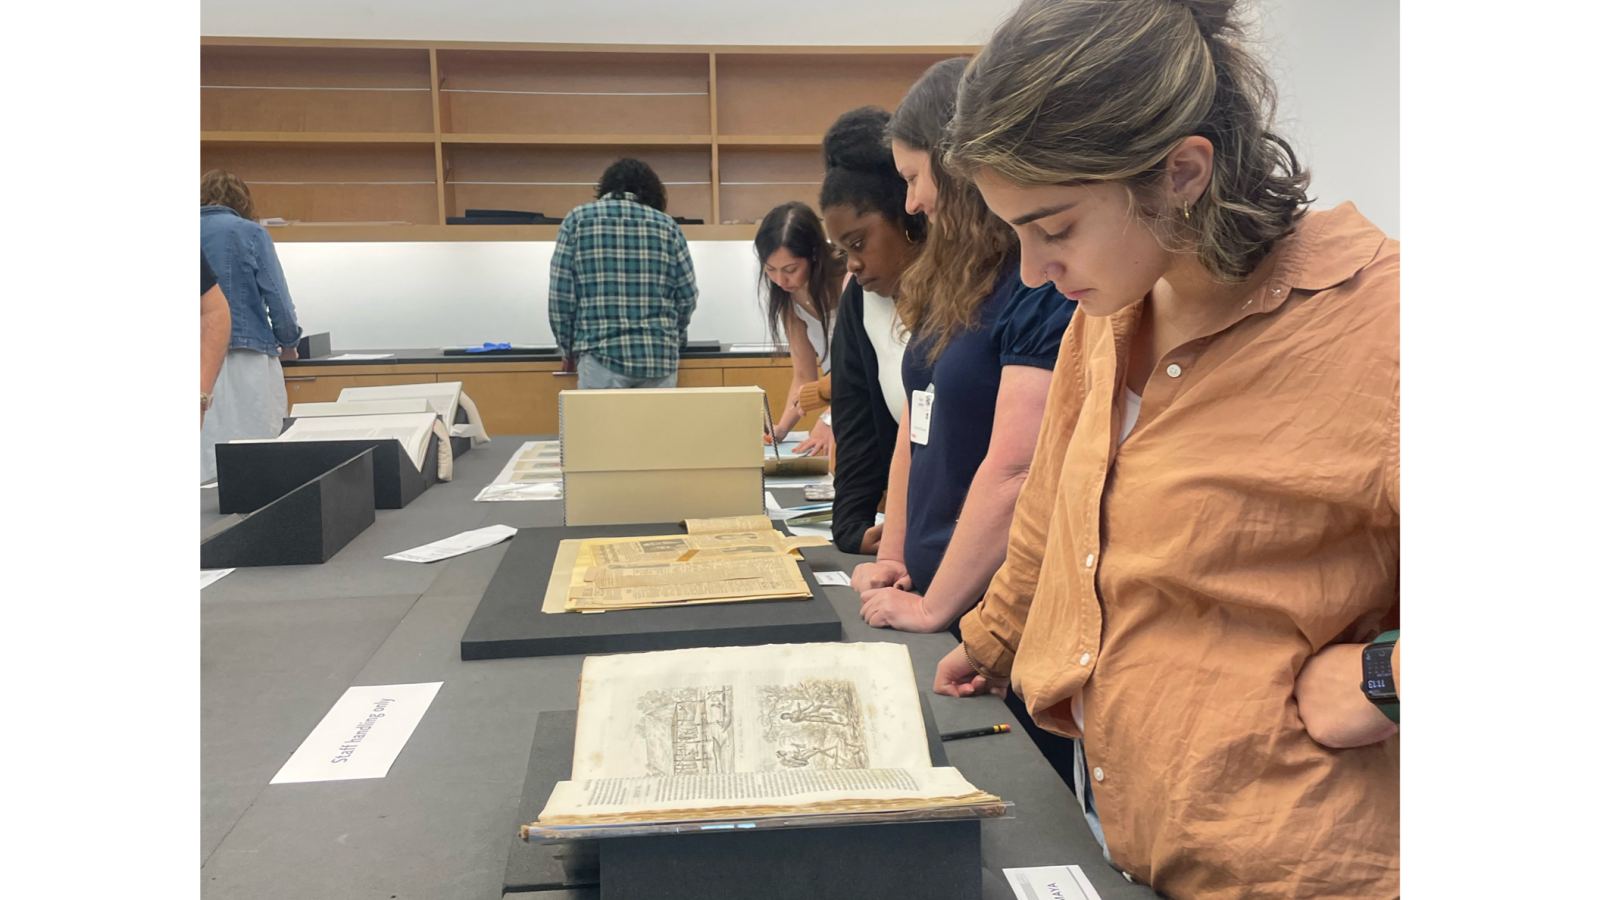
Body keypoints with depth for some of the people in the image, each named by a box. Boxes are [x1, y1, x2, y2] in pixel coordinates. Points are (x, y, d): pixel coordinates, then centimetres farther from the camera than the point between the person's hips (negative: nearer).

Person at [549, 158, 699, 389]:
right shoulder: (666, 224, 8)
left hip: (602, 354, -2)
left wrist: (568, 347, 14)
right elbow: (687, 297, 10)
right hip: (659, 356, 2)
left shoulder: (577, 220, 4)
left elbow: (561, 295, 0)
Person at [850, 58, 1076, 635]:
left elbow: (1014, 473, -22)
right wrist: (892, 556, 6)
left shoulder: (1047, 285, -18)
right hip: (926, 588, 7)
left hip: (1001, 607, -7)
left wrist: (934, 609, -17)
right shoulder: (954, 277, 8)